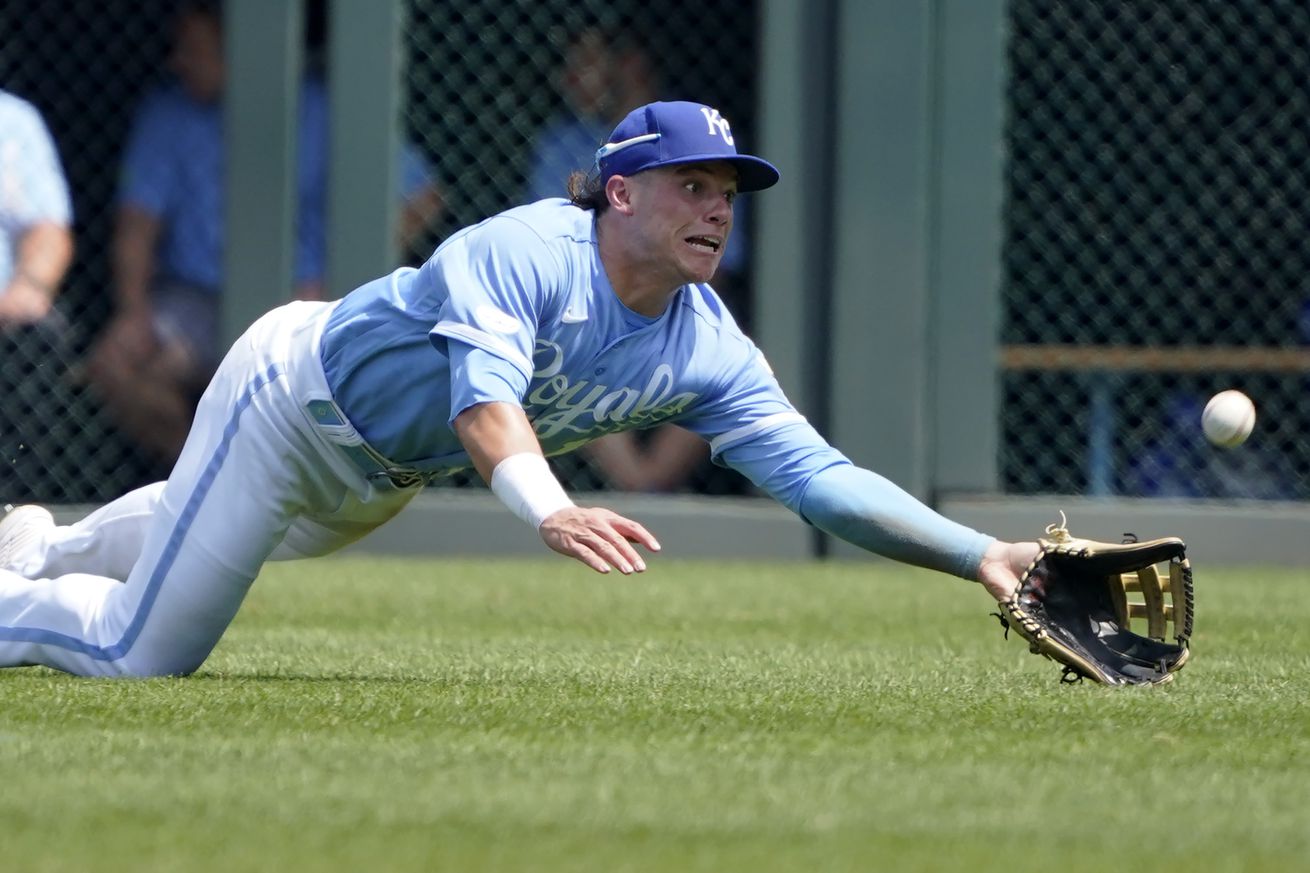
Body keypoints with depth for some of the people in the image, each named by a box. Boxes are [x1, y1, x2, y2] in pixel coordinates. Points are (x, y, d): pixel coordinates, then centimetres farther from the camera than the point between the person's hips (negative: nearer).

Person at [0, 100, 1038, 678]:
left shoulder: (709, 352, -16)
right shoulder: (526, 249, -34)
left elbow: (819, 473, -21)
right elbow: (485, 395, -49)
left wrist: (979, 554, -35)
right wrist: (549, 511, -69)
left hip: (380, 483, 7)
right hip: (294, 387, -7)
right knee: (144, 656, -4)